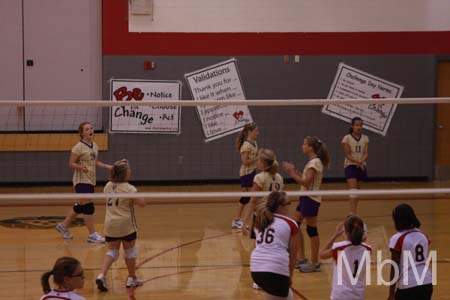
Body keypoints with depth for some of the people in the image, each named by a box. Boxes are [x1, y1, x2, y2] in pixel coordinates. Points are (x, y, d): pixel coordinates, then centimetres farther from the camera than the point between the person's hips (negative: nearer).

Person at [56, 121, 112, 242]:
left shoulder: (94, 146, 11)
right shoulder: (79, 147, -12)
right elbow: (71, 164, -11)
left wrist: (106, 166, 7)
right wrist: (81, 167, -29)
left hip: (90, 180, 8)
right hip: (81, 181, -8)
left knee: (80, 206, 15)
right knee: (88, 207, -9)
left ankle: (63, 226, 31)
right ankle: (92, 235, -4)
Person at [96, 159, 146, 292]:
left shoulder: (108, 186, 3)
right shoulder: (129, 189, -15)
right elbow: (142, 203, -18)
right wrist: (136, 197, 1)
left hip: (110, 225, 5)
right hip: (126, 226, -5)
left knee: (112, 251, 10)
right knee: (130, 251, 13)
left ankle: (102, 275, -11)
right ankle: (132, 278, 24)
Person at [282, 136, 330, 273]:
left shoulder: (315, 162, -17)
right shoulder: (312, 161, 13)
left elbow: (306, 182, -23)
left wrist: (292, 173, -16)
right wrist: (294, 171, 6)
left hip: (311, 199, -10)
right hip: (305, 197, 10)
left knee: (311, 230, -3)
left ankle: (314, 263, 4)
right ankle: (301, 258, 21)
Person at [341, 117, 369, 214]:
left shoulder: (365, 138, 5)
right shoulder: (347, 138, -7)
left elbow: (366, 153, -1)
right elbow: (347, 154, -12)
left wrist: (362, 161, -22)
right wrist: (357, 161, -26)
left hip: (361, 167, 5)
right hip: (350, 166, -5)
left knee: (357, 190, 12)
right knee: (353, 190, -17)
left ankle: (353, 213, 25)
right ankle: (353, 214, -23)